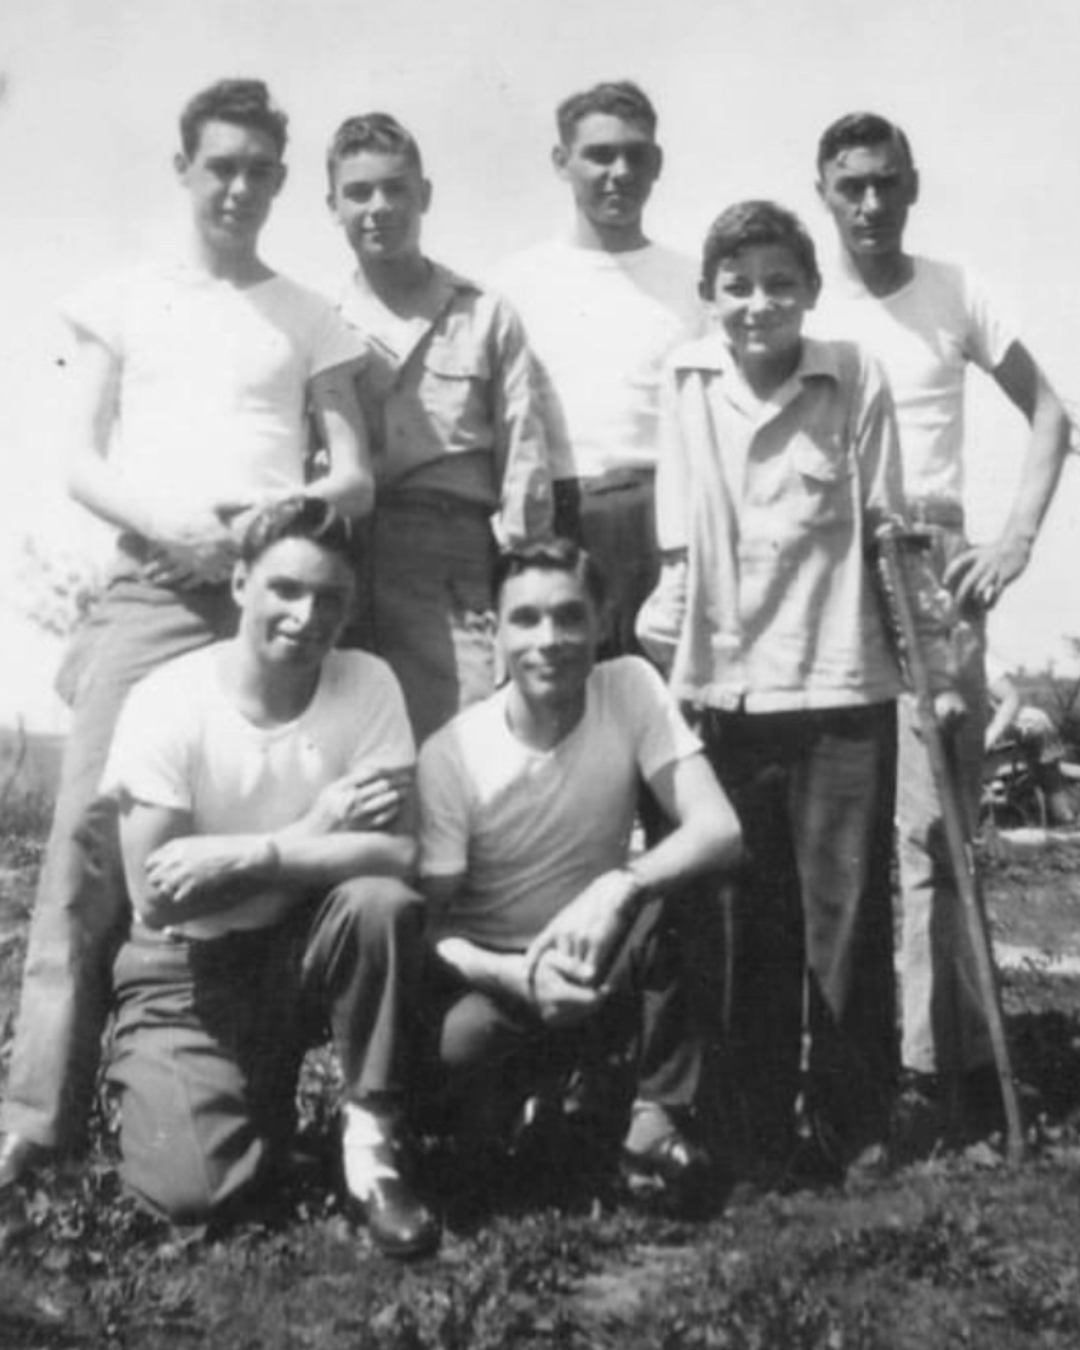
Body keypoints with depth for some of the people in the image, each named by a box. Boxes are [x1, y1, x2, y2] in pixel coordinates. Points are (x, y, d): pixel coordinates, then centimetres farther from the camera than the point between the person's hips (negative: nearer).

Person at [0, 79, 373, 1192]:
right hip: (150, 588, 0)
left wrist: (293, 509, -13)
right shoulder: (119, 301, 15)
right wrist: (170, 523, -13)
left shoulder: (311, 320, 16)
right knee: (91, 827, -9)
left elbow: (358, 481, 8)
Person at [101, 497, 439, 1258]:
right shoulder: (166, 703, -17)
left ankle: (372, 1137, -10)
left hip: (307, 945, 1)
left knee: (383, 903, -31)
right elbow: (154, 898, -18)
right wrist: (310, 836, -19)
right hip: (187, 966, -1)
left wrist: (248, 857, -27)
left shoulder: (367, 684, -12)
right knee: (196, 1190, -18)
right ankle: (261, 1090, 19)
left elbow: (399, 854, -22)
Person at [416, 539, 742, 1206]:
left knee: (681, 881, -28)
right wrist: (517, 975, -33)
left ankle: (660, 1118, -13)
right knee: (454, 1048, -34)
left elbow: (720, 830, -23)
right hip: (489, 973, -1)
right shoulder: (451, 754, -17)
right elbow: (426, 923, -14)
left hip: (598, 965, 2)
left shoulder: (631, 688, -14)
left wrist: (618, 888, -41)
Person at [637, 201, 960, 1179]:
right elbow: (679, 537, 7)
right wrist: (660, 635, 6)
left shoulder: (855, 380, -2)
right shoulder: (686, 379, 3)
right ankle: (761, 1134, 24)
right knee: (752, 924, 10)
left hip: (840, 687, -2)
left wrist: (939, 660, 1)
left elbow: (892, 531, 0)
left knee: (848, 921, 4)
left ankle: (857, 1135, 19)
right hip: (722, 689, 2)